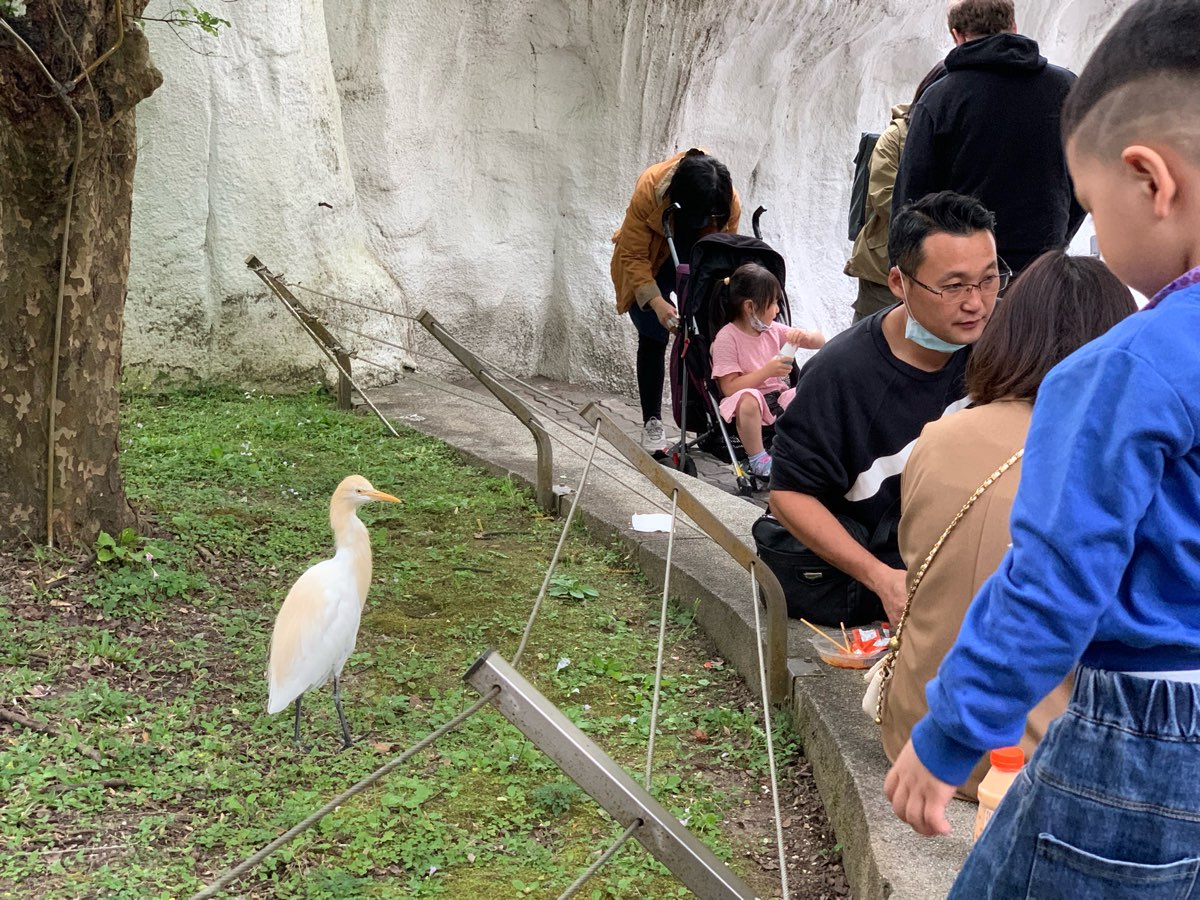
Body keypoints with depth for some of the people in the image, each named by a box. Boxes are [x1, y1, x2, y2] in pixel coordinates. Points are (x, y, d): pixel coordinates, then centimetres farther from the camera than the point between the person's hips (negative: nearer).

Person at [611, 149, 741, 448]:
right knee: (653, 339, -7)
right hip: (649, 265, -2)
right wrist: (657, 303, -41)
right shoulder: (648, 190, -35)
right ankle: (651, 423, 0)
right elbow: (633, 257, -30)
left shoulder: (730, 202, -27)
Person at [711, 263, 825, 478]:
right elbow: (729, 387, -17)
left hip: (778, 397, 6)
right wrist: (768, 370, -24)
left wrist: (804, 336, -9)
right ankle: (756, 459, -22)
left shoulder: (774, 330, 9)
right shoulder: (727, 338, -10)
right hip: (748, 403, -6)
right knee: (748, 398, -40)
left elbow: (820, 341, 16)